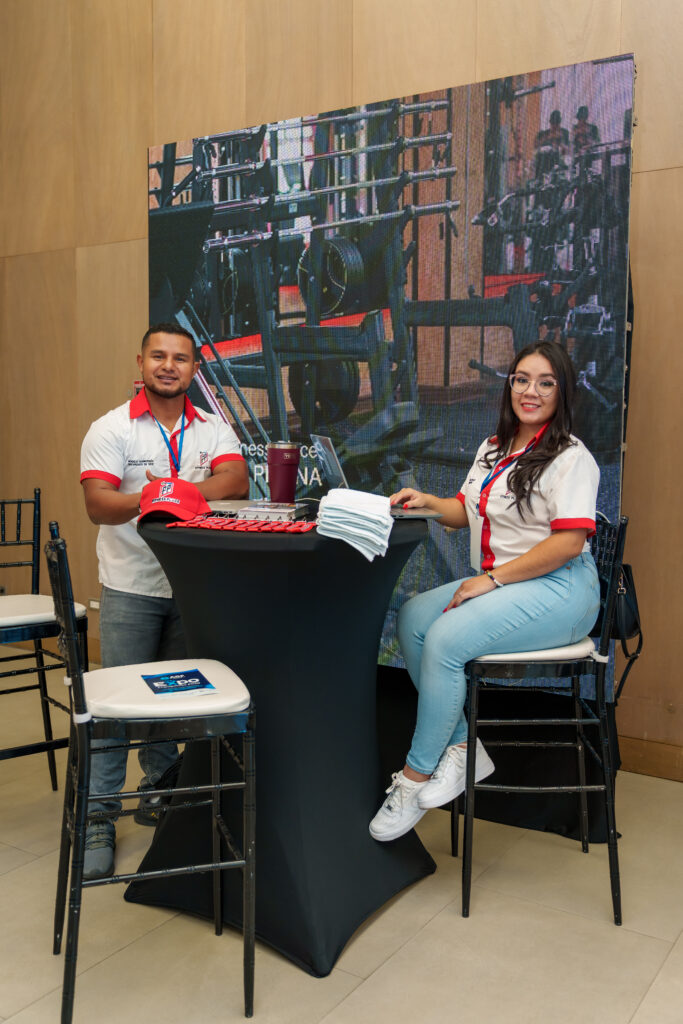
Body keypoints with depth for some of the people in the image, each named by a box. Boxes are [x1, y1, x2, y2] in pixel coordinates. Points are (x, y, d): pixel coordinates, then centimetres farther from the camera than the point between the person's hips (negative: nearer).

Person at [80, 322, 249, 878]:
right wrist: (145, 501, -34)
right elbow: (97, 503, -14)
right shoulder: (111, 429, -2)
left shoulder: (213, 429, 6)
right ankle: (98, 818, 10)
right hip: (131, 587, -3)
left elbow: (236, 481, -12)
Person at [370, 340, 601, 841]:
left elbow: (569, 541, -19)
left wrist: (491, 580, -20)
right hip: (497, 585, 8)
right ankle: (461, 748, -8)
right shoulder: (493, 449, 17)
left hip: (558, 591, -8)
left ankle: (415, 778, -11)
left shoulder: (571, 458, -9)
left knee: (446, 637, -26)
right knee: (412, 617, -14)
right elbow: (468, 511, 25)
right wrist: (427, 501, 5)